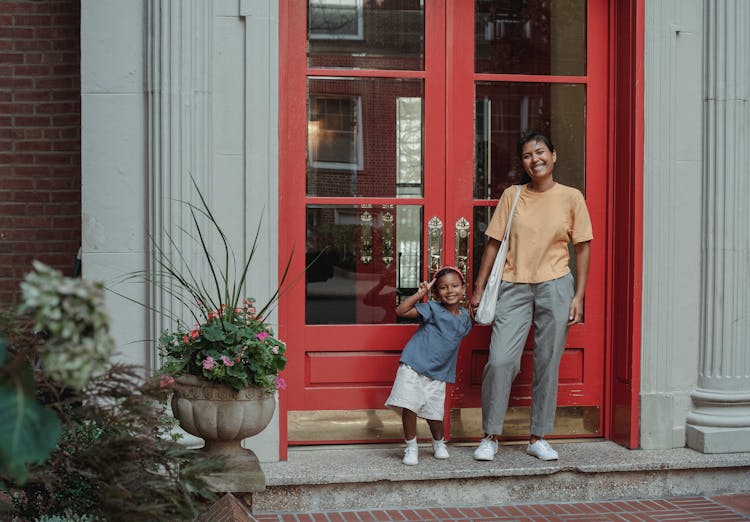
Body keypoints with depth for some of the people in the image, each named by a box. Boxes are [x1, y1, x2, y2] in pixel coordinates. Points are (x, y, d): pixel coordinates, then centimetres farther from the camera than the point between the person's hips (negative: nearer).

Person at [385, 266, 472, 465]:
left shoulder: (464, 316, 6)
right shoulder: (432, 309, -12)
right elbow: (401, 311, -22)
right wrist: (420, 294, -27)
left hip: (438, 373, 4)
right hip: (413, 366, -4)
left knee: (434, 413, 6)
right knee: (409, 407, -9)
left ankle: (438, 443, 34)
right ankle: (411, 447, 8)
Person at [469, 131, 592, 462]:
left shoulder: (571, 197, 3)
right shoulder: (511, 196, 5)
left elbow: (582, 248, 5)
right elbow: (494, 243, 7)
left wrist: (579, 296, -1)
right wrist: (479, 289, 5)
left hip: (555, 287, 0)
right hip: (514, 287, 0)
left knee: (548, 364, 5)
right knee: (500, 360, -9)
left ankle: (538, 438, 17)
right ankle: (491, 436, 4)